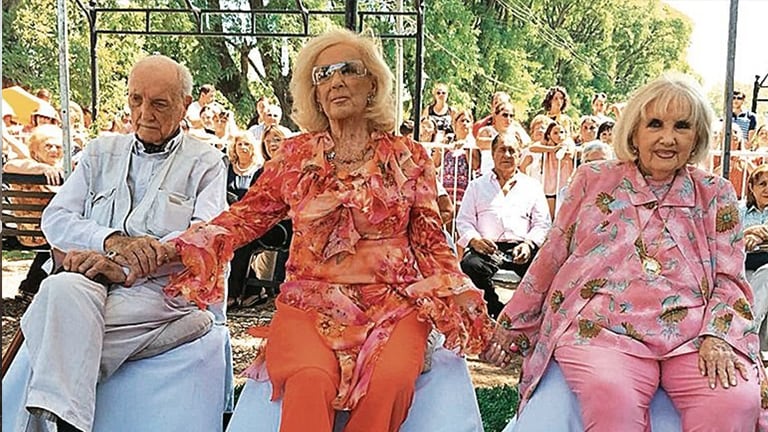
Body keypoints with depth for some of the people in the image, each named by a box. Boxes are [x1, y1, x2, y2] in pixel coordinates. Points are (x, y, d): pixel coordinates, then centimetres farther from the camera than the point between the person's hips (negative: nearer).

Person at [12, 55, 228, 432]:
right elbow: (55, 219, 11)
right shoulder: (101, 153, 22)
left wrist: (123, 267, -17)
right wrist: (113, 241, -11)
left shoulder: (205, 163, 10)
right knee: (64, 288, -33)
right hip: (91, 285, 4)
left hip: (161, 292, -3)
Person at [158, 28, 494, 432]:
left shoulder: (408, 158, 9)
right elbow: (243, 218, 8)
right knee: (310, 380, -31)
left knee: (389, 382, -30)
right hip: (310, 302, 0)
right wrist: (177, 248, -8)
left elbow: (430, 245, 9)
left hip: (393, 303, 0)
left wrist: (467, 304, -5)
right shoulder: (296, 155, 11)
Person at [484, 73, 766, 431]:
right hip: (603, 326, -1)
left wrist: (718, 338, -9)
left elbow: (729, 278, 10)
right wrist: (513, 325, 18)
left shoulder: (715, 194, 15)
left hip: (693, 334, 2)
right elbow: (550, 260, 16)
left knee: (737, 402, -29)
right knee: (613, 400, -35)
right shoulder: (593, 180, 13)